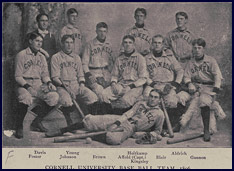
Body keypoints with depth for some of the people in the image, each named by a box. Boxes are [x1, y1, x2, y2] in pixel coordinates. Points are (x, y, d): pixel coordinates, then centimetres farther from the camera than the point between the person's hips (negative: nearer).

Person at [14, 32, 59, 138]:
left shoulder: (41, 57, 19)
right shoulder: (21, 55, 0)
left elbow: (45, 74, 17)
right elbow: (18, 76, -5)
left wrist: (49, 82, -5)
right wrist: (27, 86, -21)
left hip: (39, 85, 5)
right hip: (24, 84, -5)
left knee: (54, 96, -22)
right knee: (26, 98, -38)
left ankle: (37, 122, -4)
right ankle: (19, 126, -15)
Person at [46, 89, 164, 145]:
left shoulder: (159, 114, 6)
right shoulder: (141, 103, 15)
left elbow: (157, 130, 15)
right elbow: (128, 113, 6)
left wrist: (152, 135, -9)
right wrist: (117, 123, -10)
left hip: (130, 128, -3)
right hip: (120, 120, 3)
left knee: (113, 139, -40)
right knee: (91, 121, -15)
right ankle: (62, 131, -5)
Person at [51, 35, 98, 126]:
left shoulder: (76, 57, 22)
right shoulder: (56, 57, 6)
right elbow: (55, 77, -2)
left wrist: (82, 85, 0)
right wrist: (66, 88, -15)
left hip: (76, 85, 4)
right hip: (62, 86, -4)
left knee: (93, 97, -23)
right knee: (67, 101, -36)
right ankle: (69, 124, -12)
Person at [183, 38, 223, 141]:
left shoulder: (211, 61, 5)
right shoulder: (190, 63, 15)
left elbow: (217, 75, -3)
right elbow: (187, 76, 9)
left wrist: (216, 86, -19)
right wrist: (189, 84, -13)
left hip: (208, 87, -5)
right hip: (195, 86, 5)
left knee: (204, 101, -33)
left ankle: (206, 131, -27)